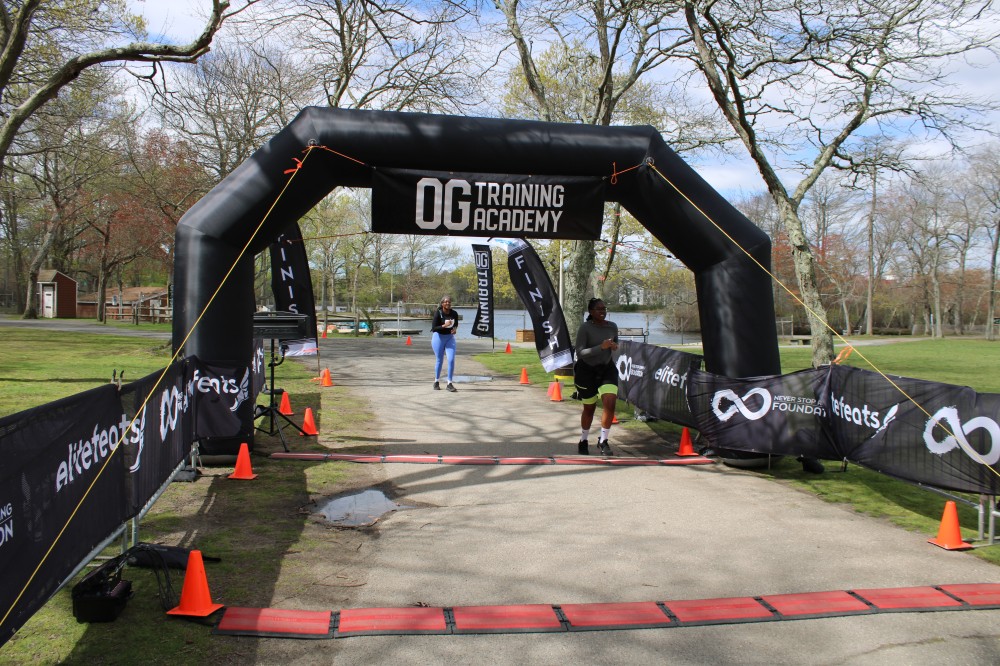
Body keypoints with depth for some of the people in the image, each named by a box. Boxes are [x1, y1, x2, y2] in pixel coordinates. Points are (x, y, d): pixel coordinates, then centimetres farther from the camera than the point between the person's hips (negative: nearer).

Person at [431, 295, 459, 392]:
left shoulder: (454, 314, -4)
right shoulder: (438, 313, -15)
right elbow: (433, 328, -16)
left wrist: (455, 329, -8)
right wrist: (444, 326, -29)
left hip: (450, 337, 3)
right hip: (438, 337, -3)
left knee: (451, 360, -9)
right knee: (439, 360, 6)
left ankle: (449, 384, -3)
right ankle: (436, 382, 26)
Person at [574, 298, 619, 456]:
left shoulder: (612, 326, -1)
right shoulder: (585, 328, -16)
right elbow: (579, 353, -23)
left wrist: (615, 345, -6)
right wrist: (601, 347, -32)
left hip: (607, 368, 3)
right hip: (587, 370, -3)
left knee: (610, 403, -17)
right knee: (589, 408, 10)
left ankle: (603, 440, -1)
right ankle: (583, 441, 34)